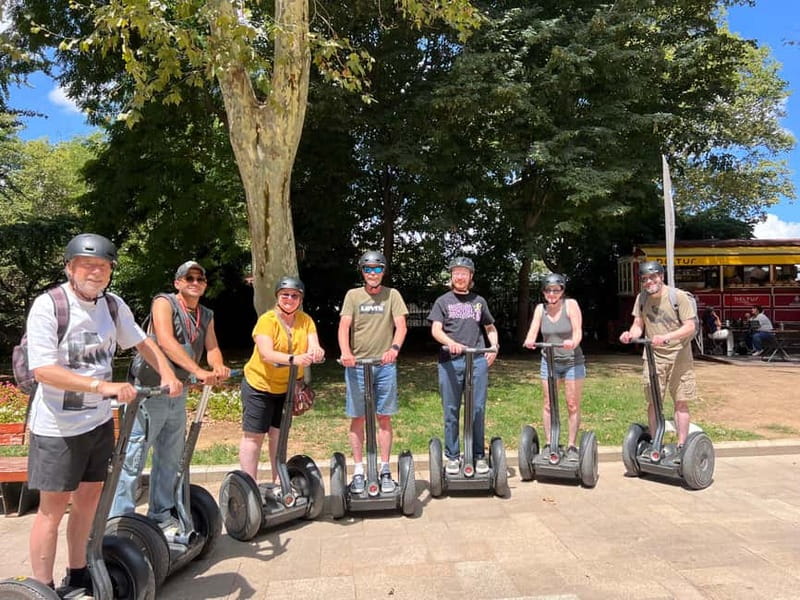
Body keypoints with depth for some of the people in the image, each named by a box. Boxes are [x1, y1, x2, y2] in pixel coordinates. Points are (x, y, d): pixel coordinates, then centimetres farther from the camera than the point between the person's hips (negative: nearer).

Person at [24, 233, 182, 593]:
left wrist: (166, 374, -4)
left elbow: (141, 341, 12)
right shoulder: (47, 306, -17)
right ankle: (43, 589, 16)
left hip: (99, 420, 6)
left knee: (89, 497, 15)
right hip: (57, 426, -6)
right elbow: (43, 370, -24)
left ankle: (78, 577, 32)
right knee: (53, 507, 2)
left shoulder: (113, 305, 1)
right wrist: (104, 386, -33)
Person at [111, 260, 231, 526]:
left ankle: (161, 514, 29)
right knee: (134, 458, -3)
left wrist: (218, 368, -24)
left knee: (170, 459, 16)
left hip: (178, 393, 8)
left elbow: (212, 347, 0)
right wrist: (199, 371, -35)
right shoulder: (164, 303, -8)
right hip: (151, 390, -7)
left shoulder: (206, 315, 13)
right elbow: (166, 342, -25)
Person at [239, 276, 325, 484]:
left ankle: (278, 482, 23)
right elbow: (266, 354, -30)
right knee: (254, 435, 2)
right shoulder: (267, 320, -18)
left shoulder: (305, 320, -3)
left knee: (279, 434, 12)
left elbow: (313, 346, -16)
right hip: (259, 385, -4)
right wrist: (293, 359, -46)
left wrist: (316, 352, -40)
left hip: (288, 387, 4)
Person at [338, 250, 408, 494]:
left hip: (385, 365, 0)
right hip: (357, 364, 0)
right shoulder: (353, 295, 4)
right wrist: (345, 352, -25)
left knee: (384, 418, 6)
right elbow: (344, 327, -6)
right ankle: (358, 471, 15)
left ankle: (385, 470, 16)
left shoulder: (392, 295, 4)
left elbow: (401, 326, -4)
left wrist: (394, 348, -25)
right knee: (358, 418, 5)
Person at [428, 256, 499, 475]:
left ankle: (479, 456, 14)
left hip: (478, 361, 2)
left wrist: (494, 346, 7)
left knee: (478, 410, 4)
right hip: (450, 362, -2)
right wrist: (450, 342, -23)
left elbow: (490, 328, 27)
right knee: (451, 412, 3)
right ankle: (452, 457, 13)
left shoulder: (479, 301, 18)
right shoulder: (443, 301, 10)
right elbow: (436, 330, -3)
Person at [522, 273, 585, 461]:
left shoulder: (571, 305, -10)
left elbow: (578, 331, -20)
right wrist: (529, 341, -34)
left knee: (573, 405, 2)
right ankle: (549, 444, 15)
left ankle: (571, 446, 12)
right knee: (548, 404, 5)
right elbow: (533, 331, -11)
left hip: (572, 362, -2)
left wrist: (573, 342, -42)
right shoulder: (540, 309, -1)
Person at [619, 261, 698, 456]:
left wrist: (666, 337, -28)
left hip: (679, 356, -3)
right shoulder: (642, 299, 3)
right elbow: (638, 325, 5)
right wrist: (631, 334, -19)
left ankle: (681, 447, 10)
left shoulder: (678, 296, -11)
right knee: (653, 401, 5)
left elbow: (690, 327, -14)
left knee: (681, 402, 2)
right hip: (653, 356, 3)